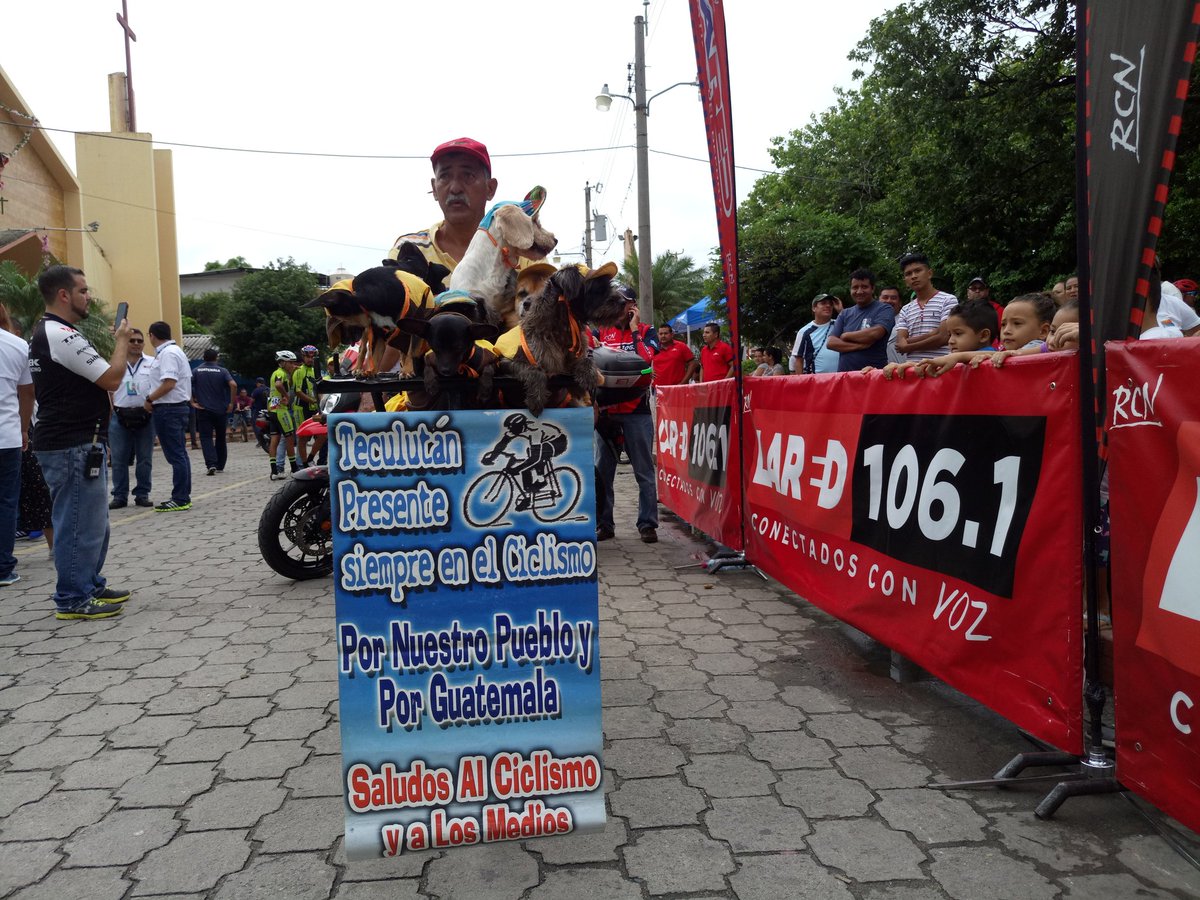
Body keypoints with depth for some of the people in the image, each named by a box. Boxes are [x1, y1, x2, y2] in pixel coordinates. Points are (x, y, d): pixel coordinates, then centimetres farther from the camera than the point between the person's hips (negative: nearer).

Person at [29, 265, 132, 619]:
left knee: (93, 520, 18)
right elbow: (111, 378, -19)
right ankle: (72, 599, 4)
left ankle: (91, 585, 28)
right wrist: (121, 340, -5)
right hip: (73, 447, -11)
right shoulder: (62, 336, -17)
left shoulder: (46, 332, 17)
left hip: (79, 444, 11)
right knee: (79, 522, -4)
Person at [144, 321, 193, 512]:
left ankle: (180, 500, -7)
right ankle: (183, 497, 18)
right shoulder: (174, 350, 17)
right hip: (179, 406, 11)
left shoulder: (167, 353, -15)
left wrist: (149, 399, -12)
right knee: (180, 454, 12)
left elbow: (169, 383, -24)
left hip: (168, 409, -11)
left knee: (175, 455, -9)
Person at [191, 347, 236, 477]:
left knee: (206, 437, -1)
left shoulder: (197, 371, 3)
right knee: (220, 437, 14)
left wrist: (192, 402, -4)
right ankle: (220, 466, 20)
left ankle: (211, 464, -19)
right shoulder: (222, 371, -2)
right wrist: (231, 403, -9)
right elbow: (233, 385, -17)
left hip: (203, 409, 0)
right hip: (220, 410, 0)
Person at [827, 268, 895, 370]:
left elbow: (874, 334, -17)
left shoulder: (884, 309, 1)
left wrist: (845, 336, -2)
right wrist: (859, 345, -11)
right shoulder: (845, 314, 15)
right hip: (844, 374, 4)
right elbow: (831, 343, 4)